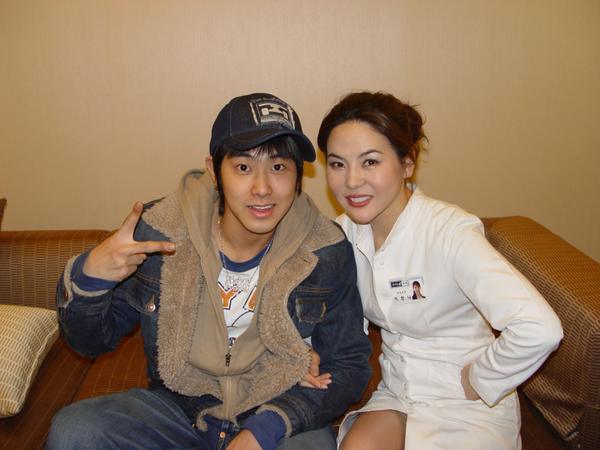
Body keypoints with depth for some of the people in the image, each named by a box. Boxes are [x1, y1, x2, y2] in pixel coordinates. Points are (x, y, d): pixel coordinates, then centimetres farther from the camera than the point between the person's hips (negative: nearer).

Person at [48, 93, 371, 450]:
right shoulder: (159, 234, -12)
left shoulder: (326, 253, -13)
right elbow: (93, 340, -1)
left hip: (282, 417, 0)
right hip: (178, 410, 1)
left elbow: (350, 366, -5)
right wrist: (88, 279, -24)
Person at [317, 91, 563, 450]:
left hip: (468, 408, -4)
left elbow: (540, 329, -34)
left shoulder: (449, 231, -23)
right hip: (395, 395, 4)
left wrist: (477, 382, -20)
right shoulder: (347, 232, -4)